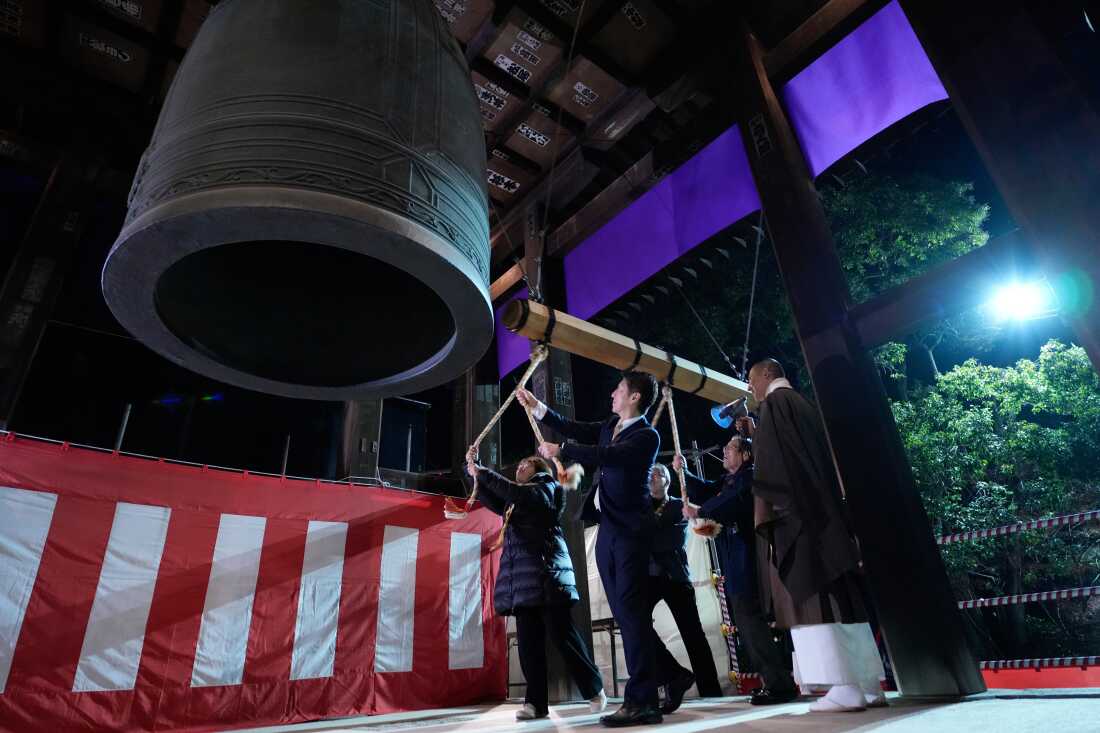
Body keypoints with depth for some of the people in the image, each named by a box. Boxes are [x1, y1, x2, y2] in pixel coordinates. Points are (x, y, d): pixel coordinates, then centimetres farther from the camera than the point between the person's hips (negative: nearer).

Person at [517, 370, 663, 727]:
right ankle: (650, 687, 19)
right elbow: (573, 429, 20)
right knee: (624, 612, 10)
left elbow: (605, 455, -23)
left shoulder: (647, 436, -10)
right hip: (607, 528, 8)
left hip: (629, 530, -8)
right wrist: (536, 407, 17)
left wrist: (559, 451, -15)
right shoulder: (611, 426, 15)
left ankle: (641, 700, -4)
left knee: (631, 610, -9)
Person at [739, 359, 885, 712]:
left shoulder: (774, 402, -5)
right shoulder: (801, 403, 21)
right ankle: (869, 685, 11)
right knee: (839, 595, 8)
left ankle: (846, 689, -10)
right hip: (822, 510, 9)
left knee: (810, 597, -9)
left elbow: (773, 461, -15)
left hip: (794, 513, -9)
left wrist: (765, 510, -16)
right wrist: (754, 434, 30)